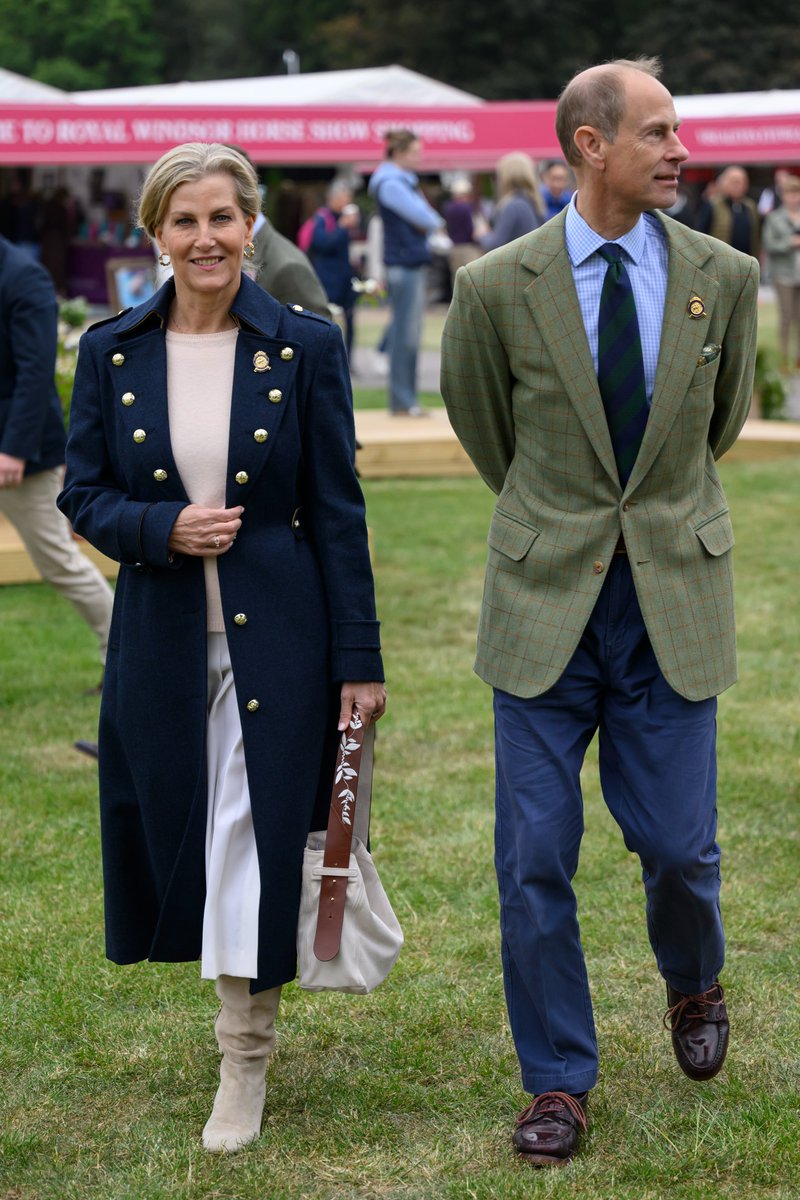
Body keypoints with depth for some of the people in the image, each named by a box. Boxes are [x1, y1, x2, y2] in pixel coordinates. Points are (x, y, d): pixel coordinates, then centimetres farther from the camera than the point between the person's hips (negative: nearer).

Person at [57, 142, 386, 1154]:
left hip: (275, 635, -2)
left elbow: (338, 510, -3)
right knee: (179, 835, 10)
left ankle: (244, 1065, 13)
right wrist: (162, 529, -15)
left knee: (257, 834, -2)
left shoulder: (305, 346, -3)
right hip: (161, 638, 3)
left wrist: (360, 659, -4)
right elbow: (83, 494, 6)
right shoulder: (111, 352, 2)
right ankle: (240, 1006, 37)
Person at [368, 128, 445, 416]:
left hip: (414, 262, 10)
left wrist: (429, 223, -2)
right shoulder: (390, 184, -12)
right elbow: (423, 217, -16)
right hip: (403, 263, -10)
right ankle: (402, 402, -3)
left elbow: (430, 219, 18)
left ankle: (406, 399, 15)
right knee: (405, 333, -7)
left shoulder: (405, 181, 17)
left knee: (410, 335, 11)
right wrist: (435, 223, 3)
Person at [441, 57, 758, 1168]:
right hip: (545, 606, -1)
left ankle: (693, 983, 39)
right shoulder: (497, 287, -6)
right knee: (534, 865, 3)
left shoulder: (725, 278, -1)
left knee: (677, 844, 5)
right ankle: (557, 1080, 20)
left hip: (675, 605, 1)